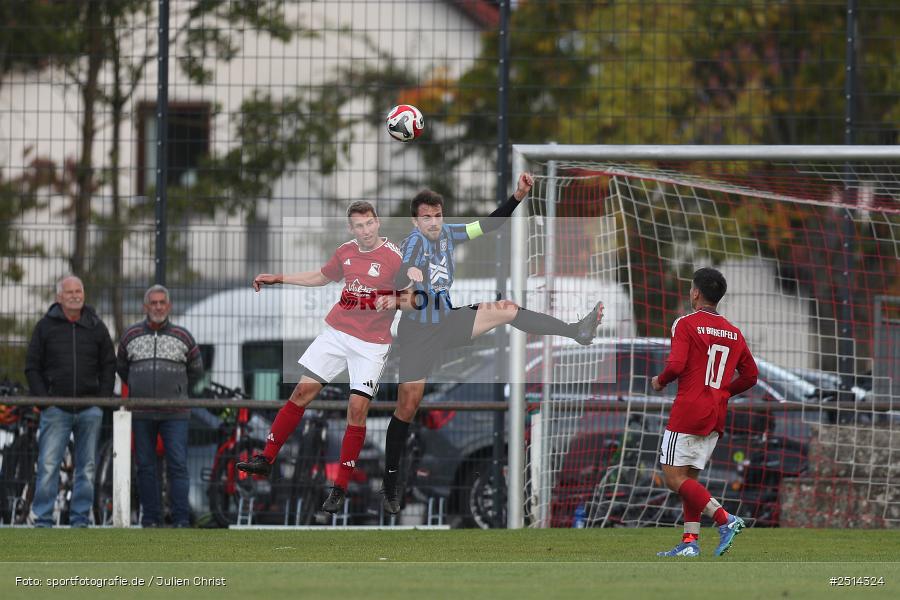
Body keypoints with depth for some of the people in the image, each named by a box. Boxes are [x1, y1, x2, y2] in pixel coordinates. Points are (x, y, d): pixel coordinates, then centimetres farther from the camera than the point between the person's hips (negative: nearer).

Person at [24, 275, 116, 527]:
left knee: (86, 468, 4)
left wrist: (103, 399, 0)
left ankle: (80, 518, 9)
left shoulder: (96, 327, 9)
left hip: (89, 411, 2)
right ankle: (42, 518, -6)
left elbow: (109, 366, 12)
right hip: (56, 411, -2)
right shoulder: (45, 326, 4)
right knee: (48, 466, -8)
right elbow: (32, 367, 5)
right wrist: (44, 399, -6)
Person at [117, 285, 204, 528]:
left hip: (175, 414, -1)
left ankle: (181, 519, -9)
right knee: (145, 467, 4)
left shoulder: (182, 336, 3)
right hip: (141, 414, 1)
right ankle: (150, 518, 8)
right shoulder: (131, 335, 5)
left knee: (178, 465, -8)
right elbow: (121, 367, 20)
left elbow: (196, 369, 17)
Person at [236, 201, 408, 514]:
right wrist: (278, 279, 24)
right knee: (303, 391, 0)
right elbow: (322, 277, 24)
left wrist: (394, 301, -26)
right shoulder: (345, 252, 5)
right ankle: (266, 459, 9)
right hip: (336, 332, 5)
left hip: (371, 344, -5)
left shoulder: (394, 257, -12)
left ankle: (340, 488, -1)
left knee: (357, 408, -9)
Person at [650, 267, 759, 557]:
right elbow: (750, 376, 14)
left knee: (674, 477, -5)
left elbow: (676, 365, -18)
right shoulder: (733, 332, 12)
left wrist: (660, 381, 2)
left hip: (688, 411, -7)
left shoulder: (686, 324, -7)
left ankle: (725, 520, -19)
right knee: (690, 478, 13)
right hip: (716, 416, 7)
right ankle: (690, 542, 5)